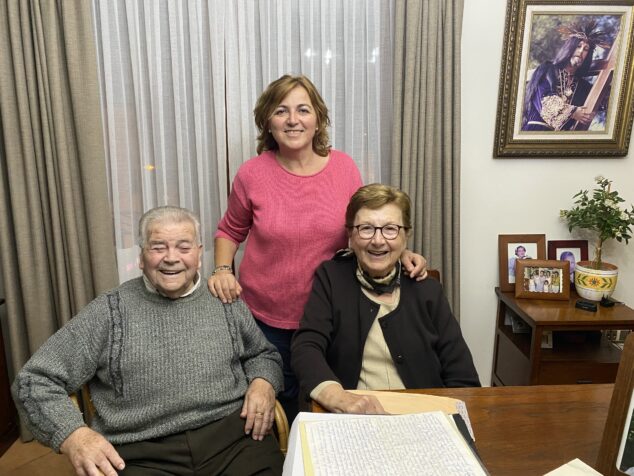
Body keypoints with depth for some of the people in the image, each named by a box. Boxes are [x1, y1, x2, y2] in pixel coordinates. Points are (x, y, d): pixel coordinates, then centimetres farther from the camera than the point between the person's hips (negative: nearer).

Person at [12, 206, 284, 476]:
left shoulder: (225, 302, 9)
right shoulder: (109, 312, 1)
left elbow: (264, 354, 21)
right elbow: (36, 381, 2)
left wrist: (263, 383, -2)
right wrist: (72, 435, -15)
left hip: (234, 439, 1)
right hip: (144, 454, -1)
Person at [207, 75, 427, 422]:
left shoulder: (344, 167, -6)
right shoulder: (252, 174, -8)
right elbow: (229, 231, 7)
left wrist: (400, 254, -9)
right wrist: (222, 269, -10)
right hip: (266, 318, -1)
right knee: (277, 403, 14)